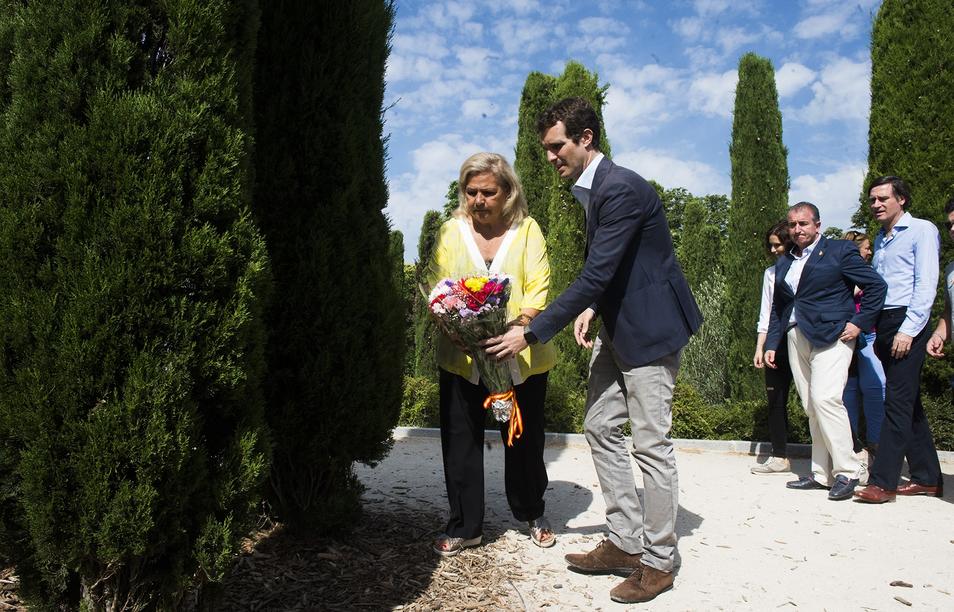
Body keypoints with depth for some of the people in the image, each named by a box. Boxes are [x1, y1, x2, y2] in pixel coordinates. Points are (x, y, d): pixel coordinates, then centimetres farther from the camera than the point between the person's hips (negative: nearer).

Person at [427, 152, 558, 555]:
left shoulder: (527, 230, 1)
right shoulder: (452, 231, 5)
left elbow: (538, 289, -6)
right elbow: (435, 284, 1)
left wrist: (517, 328, -23)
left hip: (520, 357, -1)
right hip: (461, 357, 1)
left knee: (524, 440, 12)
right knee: (461, 443, 5)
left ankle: (533, 515, 35)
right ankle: (464, 527, 22)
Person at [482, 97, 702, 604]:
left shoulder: (621, 188, -22)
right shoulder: (590, 188, 10)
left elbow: (595, 274, -26)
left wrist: (531, 334, -24)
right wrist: (591, 309, -3)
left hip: (650, 328, -10)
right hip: (616, 328, 10)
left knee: (650, 444, -2)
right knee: (601, 428, 11)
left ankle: (658, 562, 13)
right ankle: (624, 542, 22)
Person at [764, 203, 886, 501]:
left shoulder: (840, 251, 1)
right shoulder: (784, 263, 19)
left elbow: (876, 285, -1)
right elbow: (778, 307, 23)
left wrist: (859, 322, -8)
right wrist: (771, 344, 16)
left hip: (830, 336, -6)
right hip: (796, 339, 6)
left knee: (825, 398, -18)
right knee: (811, 407, 5)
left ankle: (847, 471, -7)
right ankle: (821, 473, 10)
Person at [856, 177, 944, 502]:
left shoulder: (922, 230, -2)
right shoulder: (880, 239, 21)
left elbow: (926, 284, -11)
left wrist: (908, 330, -18)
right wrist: (876, 333, 14)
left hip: (907, 324, -8)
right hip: (884, 326, 8)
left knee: (897, 401, -11)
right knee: (909, 403, 10)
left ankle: (883, 482, -12)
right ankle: (927, 478, 17)